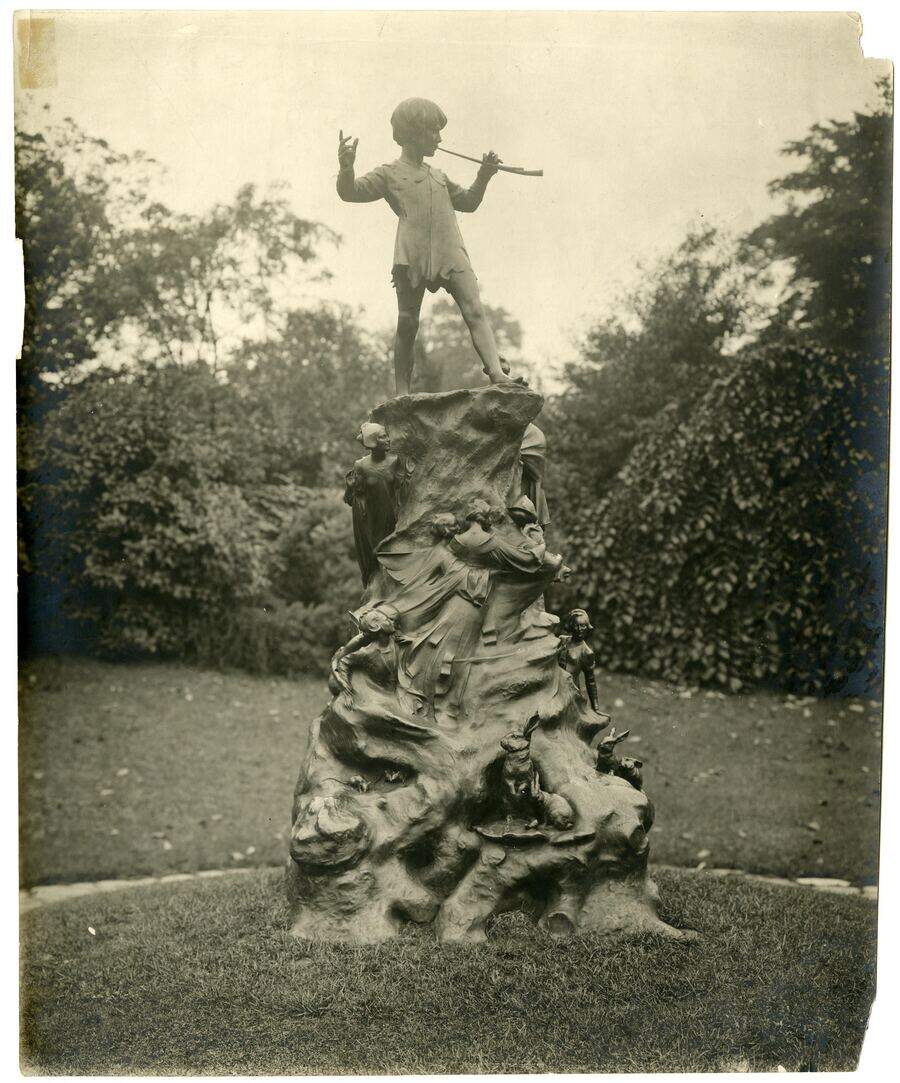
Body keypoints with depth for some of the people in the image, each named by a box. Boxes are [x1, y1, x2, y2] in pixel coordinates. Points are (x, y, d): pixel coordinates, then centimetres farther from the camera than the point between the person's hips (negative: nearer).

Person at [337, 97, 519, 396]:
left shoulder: (438, 176, 28)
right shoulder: (390, 173, 12)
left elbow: (467, 202, 39)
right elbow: (351, 192, 3)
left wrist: (483, 177, 24)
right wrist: (347, 167, -17)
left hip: (451, 254, 4)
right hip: (411, 257, -4)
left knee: (475, 310, -13)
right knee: (407, 324, -2)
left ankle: (497, 373, -23)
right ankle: (402, 392, 3)